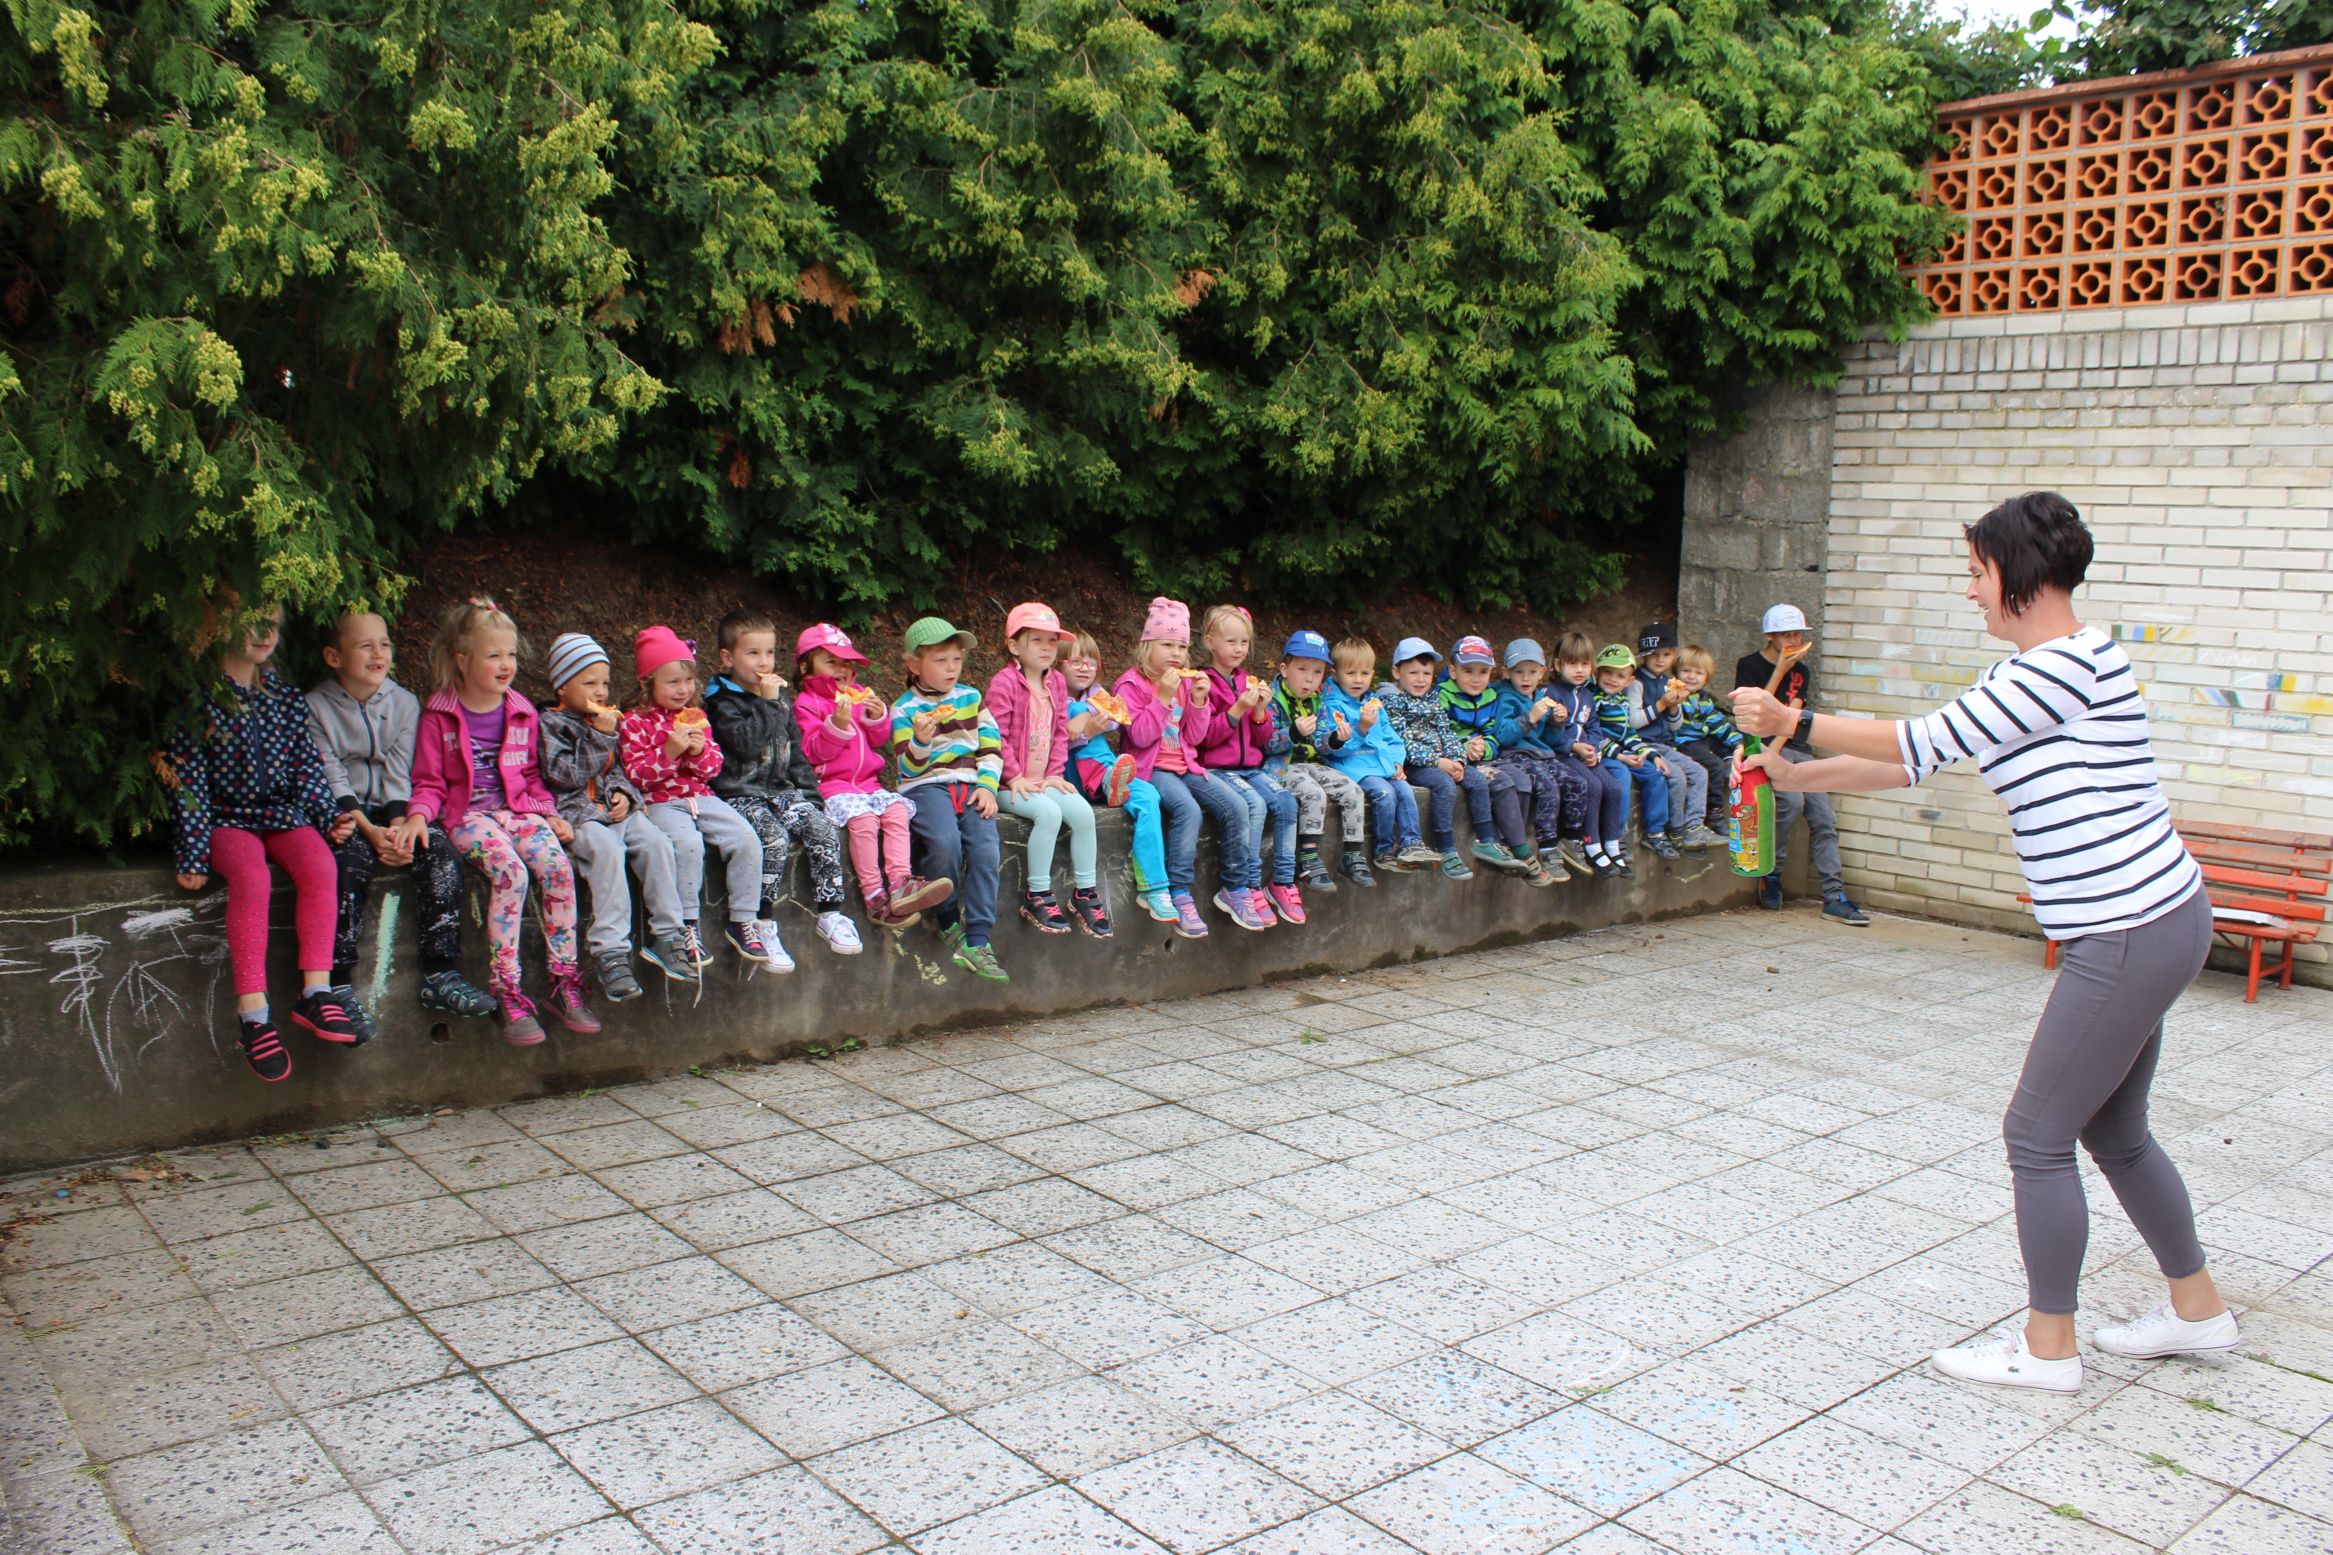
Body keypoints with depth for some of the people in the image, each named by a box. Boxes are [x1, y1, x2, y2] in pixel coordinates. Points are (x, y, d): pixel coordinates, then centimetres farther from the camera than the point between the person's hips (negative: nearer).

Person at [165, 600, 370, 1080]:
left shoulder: (285, 697, 12)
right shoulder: (201, 699, -2)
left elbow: (307, 765, 15)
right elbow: (187, 780, -5)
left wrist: (328, 817, 2)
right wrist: (193, 852, -10)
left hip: (283, 812, 4)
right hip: (226, 817, -4)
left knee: (319, 863, -28)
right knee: (251, 878, -33)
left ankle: (315, 992, -28)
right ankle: (252, 1014, -32)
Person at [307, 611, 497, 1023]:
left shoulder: (404, 703, 8)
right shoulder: (314, 708, -1)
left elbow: (399, 776, 1)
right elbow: (330, 781, -9)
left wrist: (397, 826, -15)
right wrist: (370, 830, -20)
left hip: (390, 811, 3)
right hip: (341, 816, -3)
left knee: (439, 851, -23)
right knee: (349, 863, -32)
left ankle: (440, 975, -21)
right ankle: (339, 984, -26)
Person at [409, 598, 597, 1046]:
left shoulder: (522, 713, 14)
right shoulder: (439, 715, 2)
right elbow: (430, 782, 4)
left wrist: (550, 815, 6)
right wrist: (419, 815, -16)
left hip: (520, 810, 4)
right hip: (469, 815, -4)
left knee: (558, 868, -25)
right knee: (511, 873, -32)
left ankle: (564, 984, -16)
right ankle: (508, 993, -26)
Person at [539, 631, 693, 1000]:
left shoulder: (604, 719, 20)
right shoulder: (551, 723, -1)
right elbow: (566, 775, -13)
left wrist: (624, 792, 4)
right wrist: (600, 737, -17)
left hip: (614, 806, 6)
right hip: (575, 810, -6)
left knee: (656, 842, -20)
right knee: (607, 847, -34)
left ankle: (665, 935, -12)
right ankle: (610, 952, -33)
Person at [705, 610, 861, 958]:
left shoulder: (781, 697, 17)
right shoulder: (721, 702, -4)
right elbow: (746, 742, -21)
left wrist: (809, 792, 13)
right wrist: (767, 703, -16)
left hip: (782, 789, 6)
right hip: (741, 794, -6)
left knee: (824, 831, -18)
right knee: (776, 838, -31)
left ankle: (829, 913, -9)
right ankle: (763, 922, -21)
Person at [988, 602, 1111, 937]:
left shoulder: (1057, 682, 11)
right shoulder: (1004, 683, -10)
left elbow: (1061, 733, 12)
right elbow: (996, 736, -13)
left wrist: (1055, 774, 1)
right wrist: (1015, 777, -16)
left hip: (1044, 780, 6)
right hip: (1010, 783, -6)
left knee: (1082, 810, -16)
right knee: (1049, 812, -30)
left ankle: (1085, 891, -2)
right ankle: (1037, 895, -18)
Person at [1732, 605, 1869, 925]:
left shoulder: (1802, 671, 17)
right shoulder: (1749, 666, 4)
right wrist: (1780, 671, -8)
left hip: (1799, 751, 5)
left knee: (1824, 818, -9)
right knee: (1792, 800, -30)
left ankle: (1834, 896, -11)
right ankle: (1771, 873, -12)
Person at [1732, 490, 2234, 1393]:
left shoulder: (2073, 663, -19)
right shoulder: (2025, 672, 11)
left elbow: (1928, 743, -19)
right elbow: (1924, 760, 14)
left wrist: (1794, 722, -14)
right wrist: (1797, 775, 11)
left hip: (2132, 937, -10)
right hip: (2140, 927, 10)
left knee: (2038, 1133, 0)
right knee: (2112, 1131, 21)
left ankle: (2047, 1347, 14)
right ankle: (2197, 1312, 37)